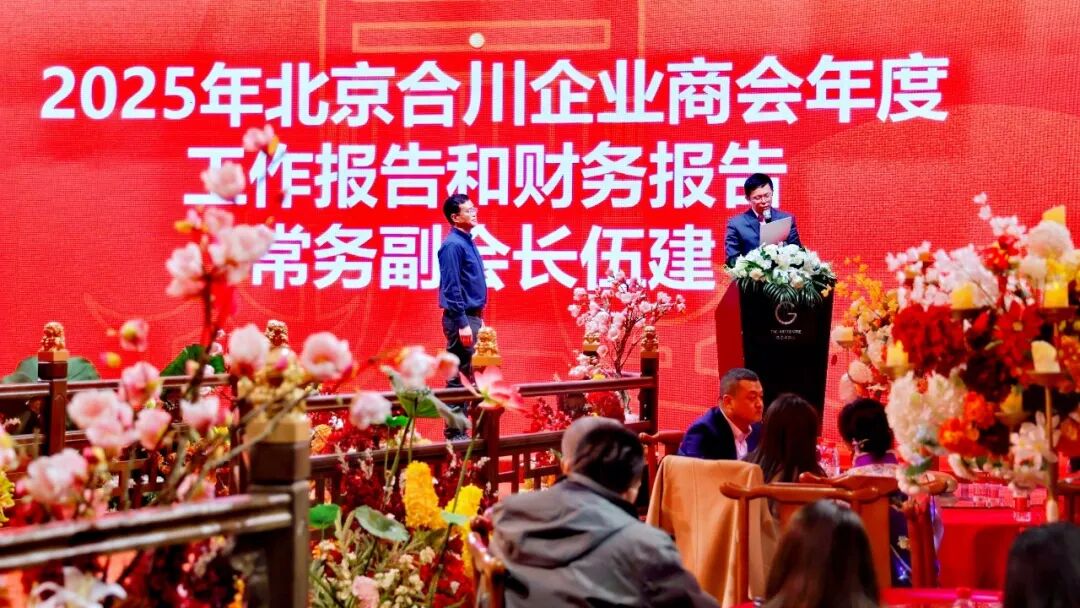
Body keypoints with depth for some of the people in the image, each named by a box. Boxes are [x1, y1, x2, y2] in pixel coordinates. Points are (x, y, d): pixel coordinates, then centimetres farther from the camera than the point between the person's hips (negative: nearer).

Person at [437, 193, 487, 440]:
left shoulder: (467, 242, 14)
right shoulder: (453, 245, -14)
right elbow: (452, 288, -19)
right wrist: (462, 324, -22)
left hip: (472, 316, 10)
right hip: (461, 318, -10)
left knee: (469, 375, 11)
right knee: (459, 376, -6)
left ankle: (463, 425, 16)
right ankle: (455, 431, -3)